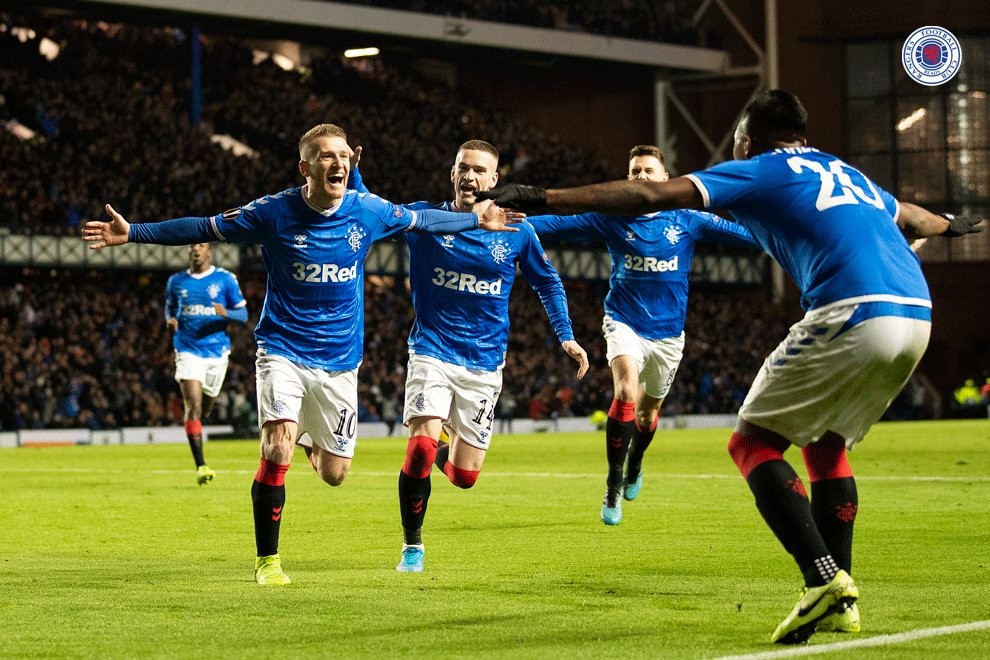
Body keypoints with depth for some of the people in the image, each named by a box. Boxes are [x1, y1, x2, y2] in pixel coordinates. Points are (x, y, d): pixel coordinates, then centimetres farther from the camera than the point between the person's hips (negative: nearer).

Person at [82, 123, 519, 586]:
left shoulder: (368, 211, -4)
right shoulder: (273, 212, -11)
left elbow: (422, 221, 14)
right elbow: (203, 229, -6)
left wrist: (477, 221, 22)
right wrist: (131, 233, -12)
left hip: (339, 361, 3)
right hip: (283, 351, -3)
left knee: (334, 474, 5)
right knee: (278, 448, -24)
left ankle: (312, 443, 45)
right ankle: (267, 560, -7)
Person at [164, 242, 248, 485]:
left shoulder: (225, 279, -1)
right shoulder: (176, 281, 6)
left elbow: (243, 314, 0)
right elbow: (169, 308, 22)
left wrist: (226, 313, -22)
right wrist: (170, 319, -2)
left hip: (216, 351, 1)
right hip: (188, 351, 0)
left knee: (205, 408, 12)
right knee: (193, 404, -17)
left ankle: (192, 427, 50)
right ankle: (201, 466, -19)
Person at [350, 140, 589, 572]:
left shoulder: (517, 232, 1)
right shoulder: (423, 218, -2)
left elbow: (548, 283, 15)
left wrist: (566, 337, 6)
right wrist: (352, 170, -21)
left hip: (484, 363, 2)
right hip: (432, 353, -2)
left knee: (465, 475, 0)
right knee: (421, 448, -22)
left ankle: (445, 452, 39)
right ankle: (412, 546, -1)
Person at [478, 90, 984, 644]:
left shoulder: (760, 171, 9)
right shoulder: (845, 173, 29)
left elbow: (650, 195, 0)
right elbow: (913, 218, 48)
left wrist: (542, 198, 1)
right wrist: (949, 224, 72)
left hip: (852, 316, -8)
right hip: (916, 314, 8)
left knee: (753, 442, 2)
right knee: (827, 443, 24)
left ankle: (824, 578, -16)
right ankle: (841, 603, 18)